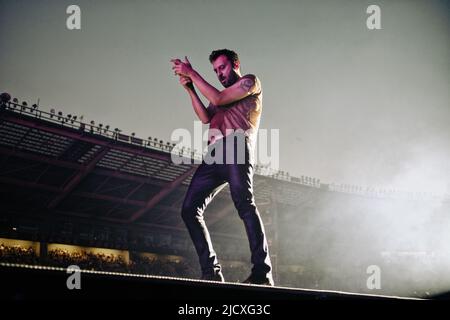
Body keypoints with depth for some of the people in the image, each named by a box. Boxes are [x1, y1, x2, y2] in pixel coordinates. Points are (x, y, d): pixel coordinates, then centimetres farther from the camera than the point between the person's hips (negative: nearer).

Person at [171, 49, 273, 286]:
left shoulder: (250, 81, 15)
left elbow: (218, 99, 1)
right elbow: (205, 117, 16)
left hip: (236, 150, -7)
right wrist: (190, 88, 10)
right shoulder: (221, 95, 35)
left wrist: (192, 73, 6)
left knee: (244, 205, -22)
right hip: (214, 155, 7)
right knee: (189, 209, -5)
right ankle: (211, 271, -8)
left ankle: (262, 273, -27)